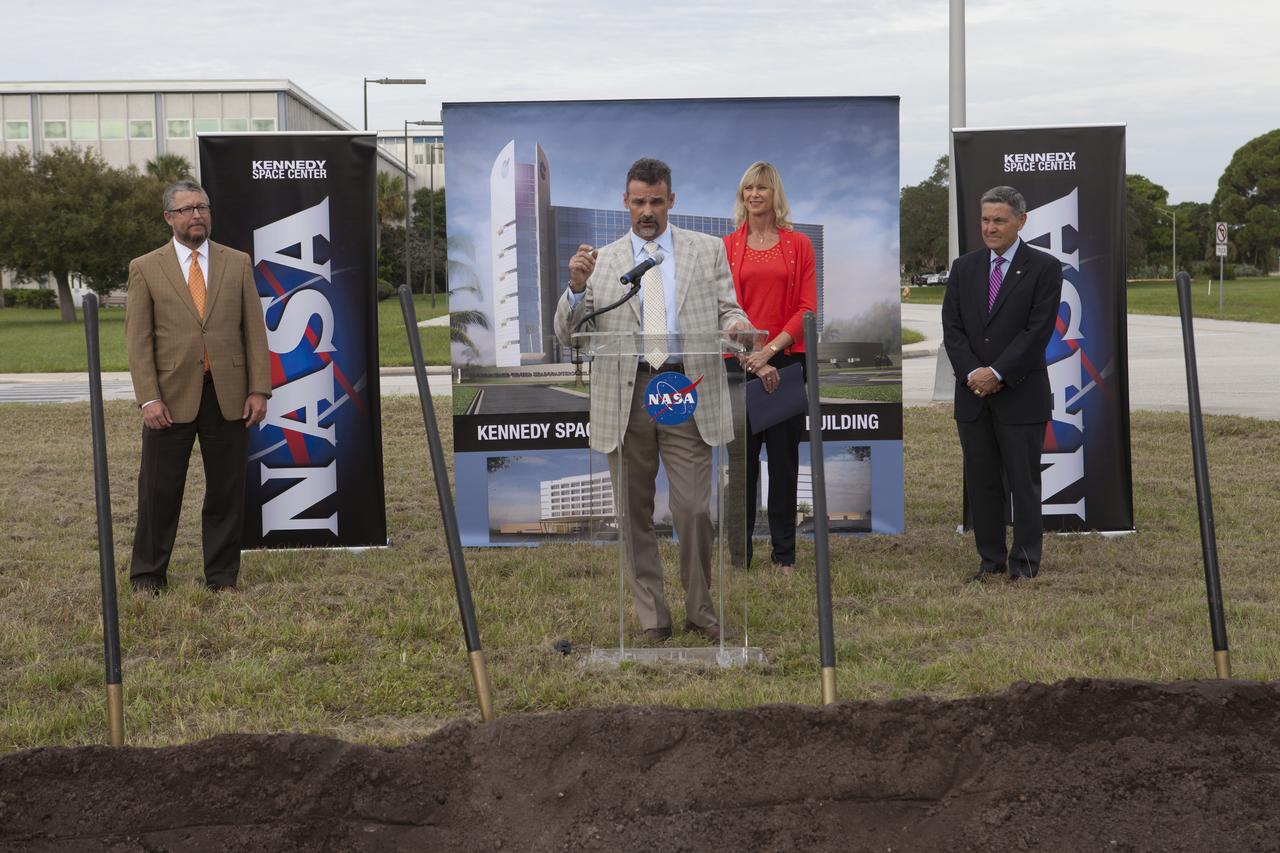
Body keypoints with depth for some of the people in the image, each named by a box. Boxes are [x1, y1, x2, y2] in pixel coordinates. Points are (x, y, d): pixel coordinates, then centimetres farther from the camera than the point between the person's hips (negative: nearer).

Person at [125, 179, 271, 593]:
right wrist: (149, 399, -10)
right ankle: (148, 575, 18)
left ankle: (222, 576, 17)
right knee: (159, 491, 4)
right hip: (172, 396, -1)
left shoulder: (238, 263, 9)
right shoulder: (145, 269, 4)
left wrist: (258, 389, -2)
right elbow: (138, 340, 0)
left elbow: (255, 330, 7)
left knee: (227, 490, 6)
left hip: (229, 396, 2)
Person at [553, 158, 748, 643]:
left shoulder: (707, 251, 11)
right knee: (635, 516, 7)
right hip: (626, 398, 1)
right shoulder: (600, 261, 11)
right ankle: (651, 618, 17)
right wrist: (576, 288, -11)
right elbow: (568, 336, 7)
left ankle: (700, 611, 14)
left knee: (693, 511, -5)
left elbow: (728, 309, 10)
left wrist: (736, 326, -14)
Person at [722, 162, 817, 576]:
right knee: (742, 456, 4)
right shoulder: (727, 246, 5)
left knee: (784, 456, 5)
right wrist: (754, 358, -12)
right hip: (741, 361, 0)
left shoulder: (798, 244, 4)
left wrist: (772, 348, -14)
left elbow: (808, 308, -2)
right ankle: (740, 551, 13)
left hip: (787, 360, 0)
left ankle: (784, 553, 13)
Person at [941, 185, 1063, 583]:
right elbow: (952, 327, 4)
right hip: (972, 394, 4)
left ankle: (1025, 562, 10)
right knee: (981, 481, 8)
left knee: (1023, 483, 2)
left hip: (1021, 395, -4)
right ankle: (990, 559, 16)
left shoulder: (1044, 268, -4)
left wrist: (997, 373, -15)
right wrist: (971, 373, -10)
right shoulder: (964, 267, 10)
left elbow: (1038, 331, -11)